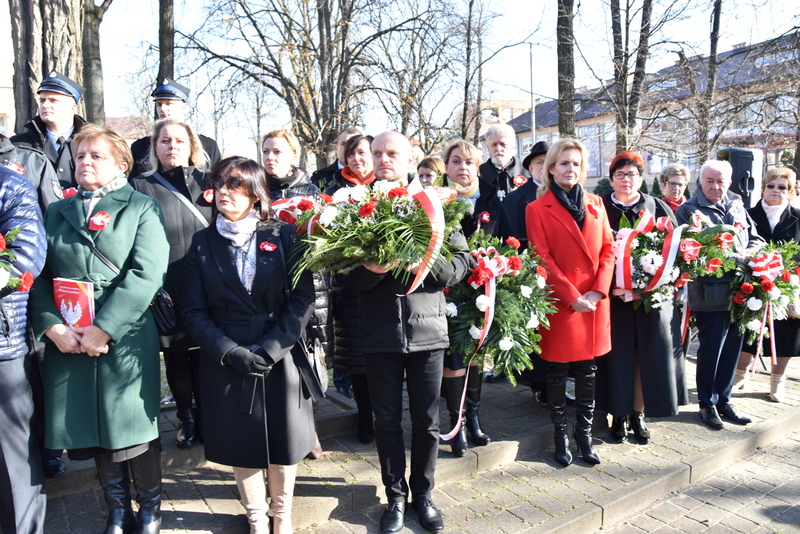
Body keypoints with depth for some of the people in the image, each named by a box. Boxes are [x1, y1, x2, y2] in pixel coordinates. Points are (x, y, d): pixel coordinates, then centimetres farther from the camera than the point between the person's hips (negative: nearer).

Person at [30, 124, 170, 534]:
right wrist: (51, 325, -9)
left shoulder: (142, 208, 2)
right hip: (67, 341, 4)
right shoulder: (57, 212, 16)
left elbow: (147, 274, -11)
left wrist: (103, 329, -16)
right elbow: (39, 274, 7)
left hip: (125, 338, -4)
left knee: (134, 429, 3)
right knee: (94, 431, 11)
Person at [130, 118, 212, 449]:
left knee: (204, 357, 9)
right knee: (175, 358, 12)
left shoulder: (209, 182, 8)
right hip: (167, 293, 0)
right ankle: (185, 417, 32)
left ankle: (205, 416, 29)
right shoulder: (141, 188, 5)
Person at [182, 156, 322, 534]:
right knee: (240, 444, 11)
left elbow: (303, 299, -7)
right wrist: (230, 351, -14)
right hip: (226, 362, 1)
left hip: (282, 358, -1)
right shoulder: (203, 243, 3)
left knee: (283, 441, 11)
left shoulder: (284, 236, -1)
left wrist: (271, 348, -16)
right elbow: (194, 311, -1)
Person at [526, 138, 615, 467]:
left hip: (594, 303, 4)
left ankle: (584, 435, 25)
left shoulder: (595, 205, 12)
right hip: (559, 304, -4)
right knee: (557, 374, 6)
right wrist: (572, 297, -14)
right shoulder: (537, 209, -2)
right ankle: (560, 437, 21)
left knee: (588, 372, 11)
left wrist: (597, 292, -7)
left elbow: (608, 250, 7)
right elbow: (543, 260, -8)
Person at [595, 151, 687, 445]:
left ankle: (638, 414, 20)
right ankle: (619, 415, 17)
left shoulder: (658, 208, 8)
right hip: (612, 296, -2)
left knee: (648, 353, 5)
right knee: (618, 353, 3)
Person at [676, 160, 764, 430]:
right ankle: (707, 403, 19)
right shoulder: (688, 210, -3)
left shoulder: (737, 205, 14)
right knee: (711, 349, 2)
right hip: (710, 294, -5)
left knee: (732, 348, 13)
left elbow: (756, 240, 17)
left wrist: (747, 256, -5)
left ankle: (723, 399, 28)